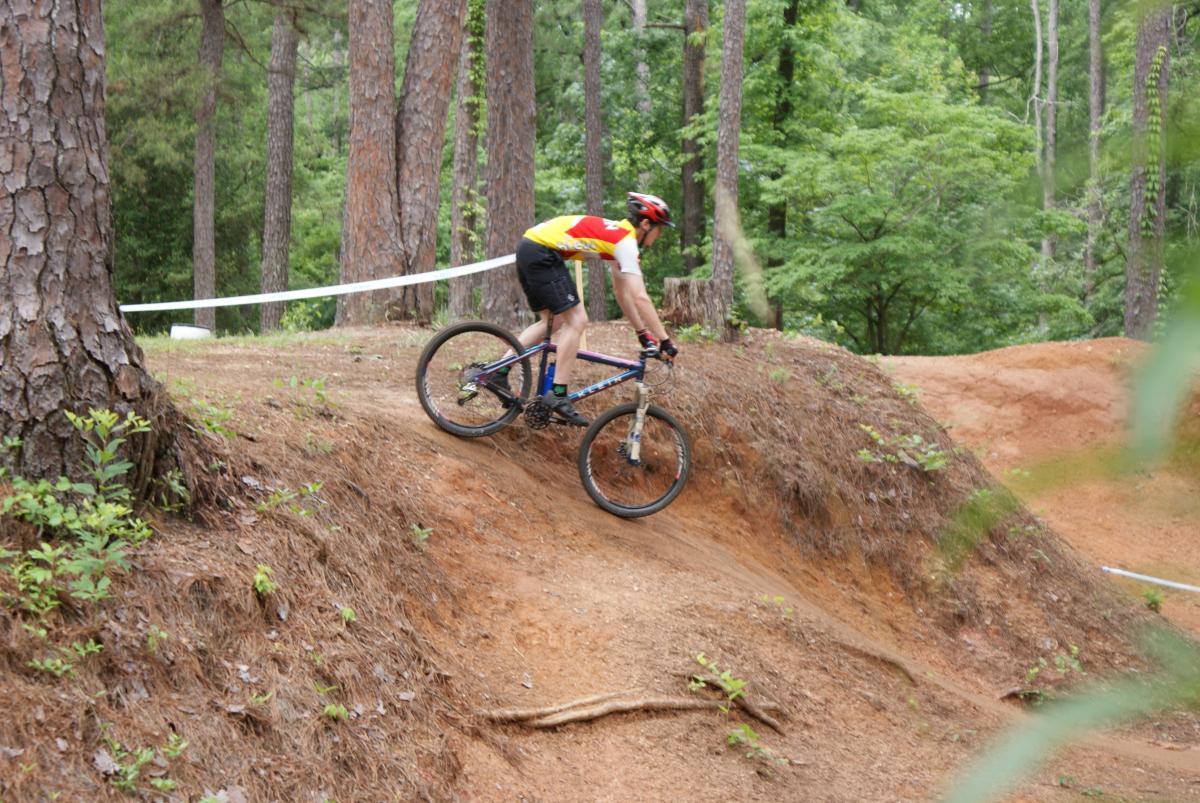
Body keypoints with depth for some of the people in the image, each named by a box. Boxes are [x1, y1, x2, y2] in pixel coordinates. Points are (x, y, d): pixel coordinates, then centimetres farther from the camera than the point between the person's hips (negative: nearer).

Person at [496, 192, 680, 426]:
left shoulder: (616, 234, 20)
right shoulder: (626, 241, -9)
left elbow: (622, 292, 26)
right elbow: (640, 298, -14)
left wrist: (642, 333, 25)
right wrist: (665, 341, -10)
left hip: (528, 247, 10)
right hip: (542, 251, -10)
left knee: (553, 322, 17)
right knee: (576, 320, -7)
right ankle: (558, 396, -8)